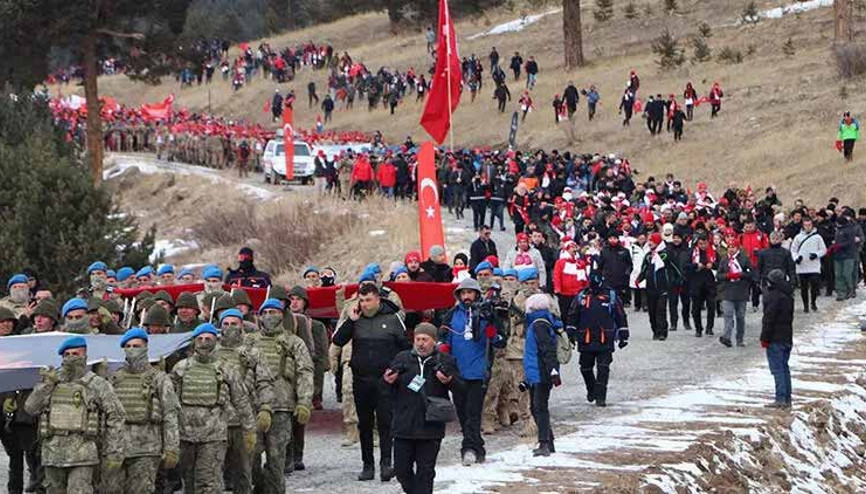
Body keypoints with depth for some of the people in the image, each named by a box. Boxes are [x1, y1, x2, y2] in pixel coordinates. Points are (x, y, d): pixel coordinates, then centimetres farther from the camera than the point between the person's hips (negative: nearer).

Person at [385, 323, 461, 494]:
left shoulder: (446, 361, 3)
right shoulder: (402, 359, 8)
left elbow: (460, 388, 0)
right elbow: (390, 389, 14)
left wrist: (449, 381, -21)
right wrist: (388, 381, -9)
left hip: (431, 427, -2)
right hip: (404, 426, 2)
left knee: (425, 471, 1)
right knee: (401, 468, 7)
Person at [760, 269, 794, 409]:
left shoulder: (773, 296, -16)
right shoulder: (788, 296, 13)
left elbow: (769, 319, -17)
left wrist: (764, 338, -12)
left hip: (775, 339, -9)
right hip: (787, 337, 9)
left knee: (777, 368, -8)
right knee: (784, 367, 14)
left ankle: (780, 399, -12)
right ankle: (787, 399, 15)